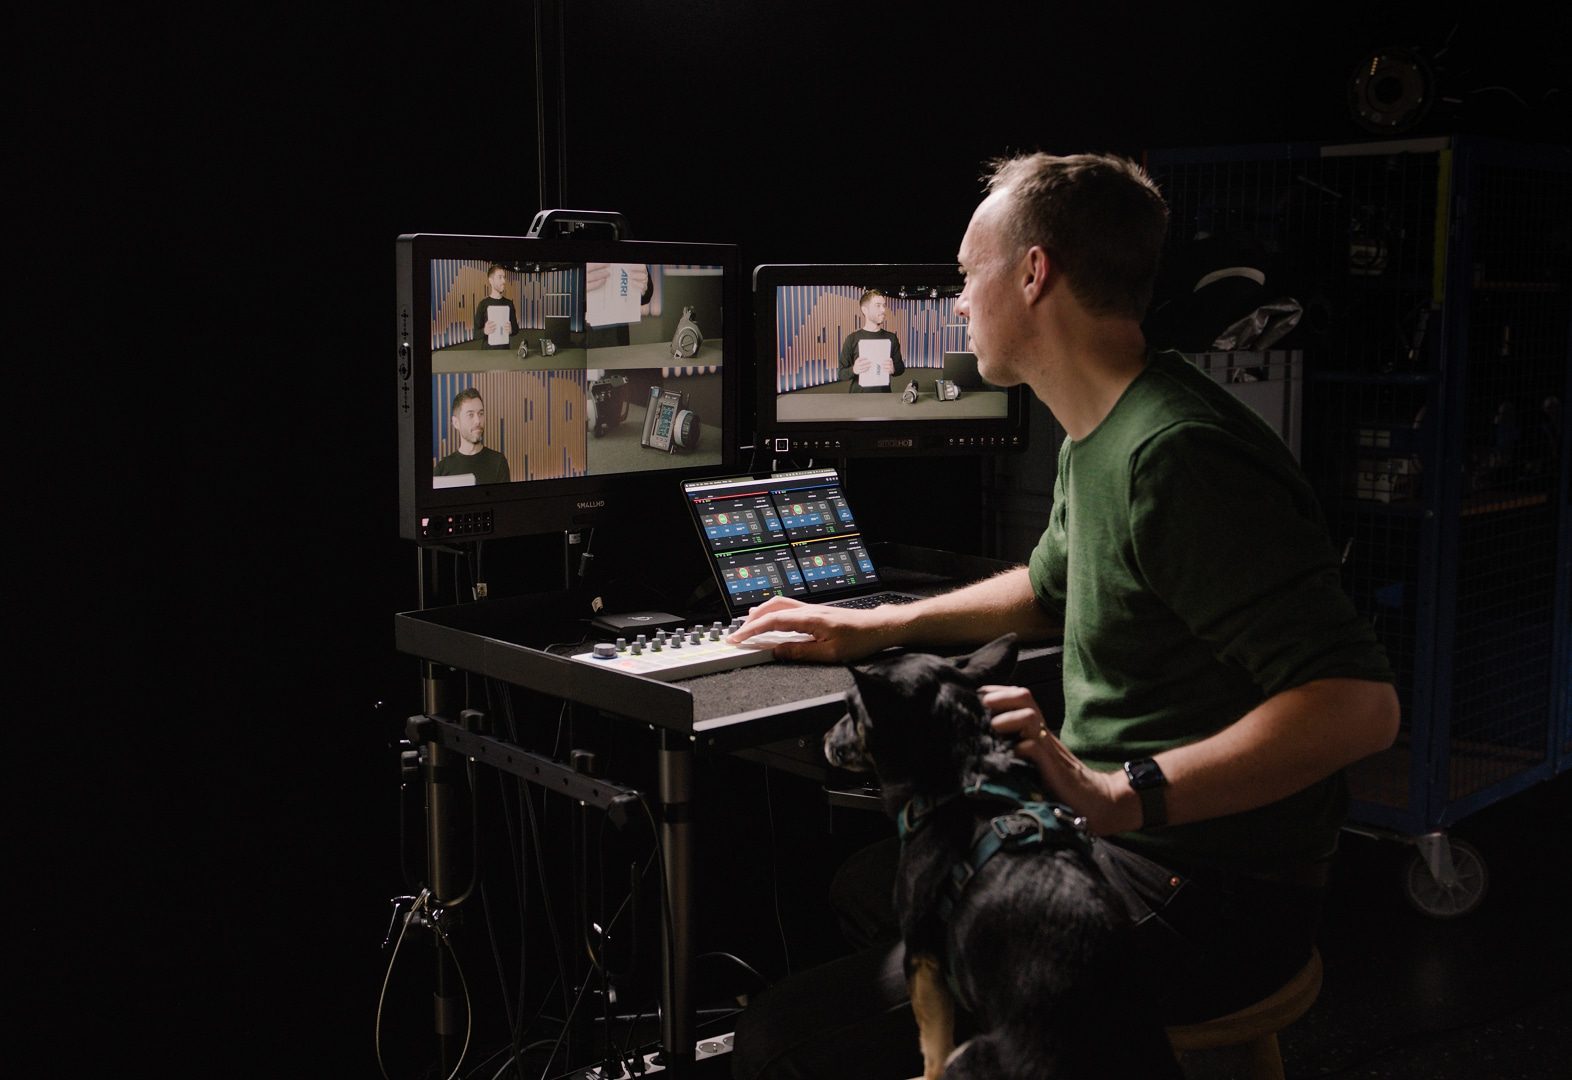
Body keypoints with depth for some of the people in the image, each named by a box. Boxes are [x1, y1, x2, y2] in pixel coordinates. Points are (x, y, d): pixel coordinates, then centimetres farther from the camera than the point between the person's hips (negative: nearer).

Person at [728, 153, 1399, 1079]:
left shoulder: (1174, 455, -24)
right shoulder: (1099, 438, 10)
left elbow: (1358, 704, -31)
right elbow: (1052, 589, 31)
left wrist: (1123, 794, -38)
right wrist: (874, 628, 27)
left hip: (1200, 899, -10)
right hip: (1118, 841, 11)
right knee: (865, 886, 29)